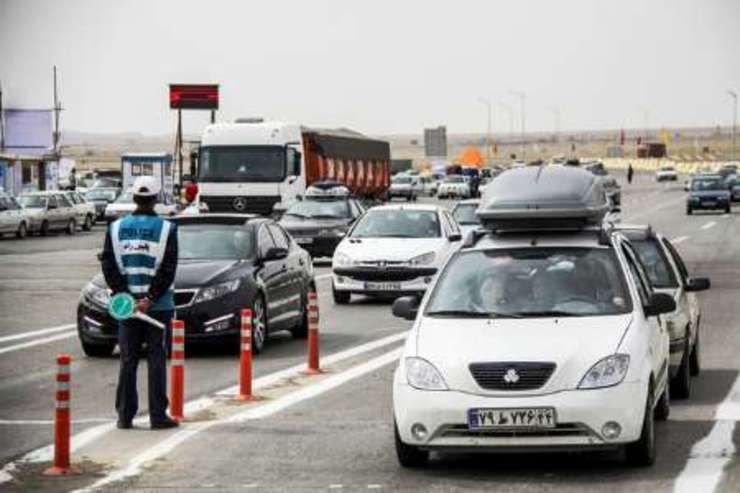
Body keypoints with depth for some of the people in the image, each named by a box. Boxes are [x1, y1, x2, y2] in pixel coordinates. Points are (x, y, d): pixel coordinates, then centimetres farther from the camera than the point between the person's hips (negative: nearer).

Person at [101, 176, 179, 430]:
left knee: (128, 360, 8)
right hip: (159, 305, -2)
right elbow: (168, 269, -11)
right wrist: (150, 299, -10)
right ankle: (158, 416, 2)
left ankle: (125, 416, 7)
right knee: (157, 359, 3)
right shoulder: (166, 228, -5)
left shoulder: (116, 228, 3)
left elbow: (109, 266, -1)